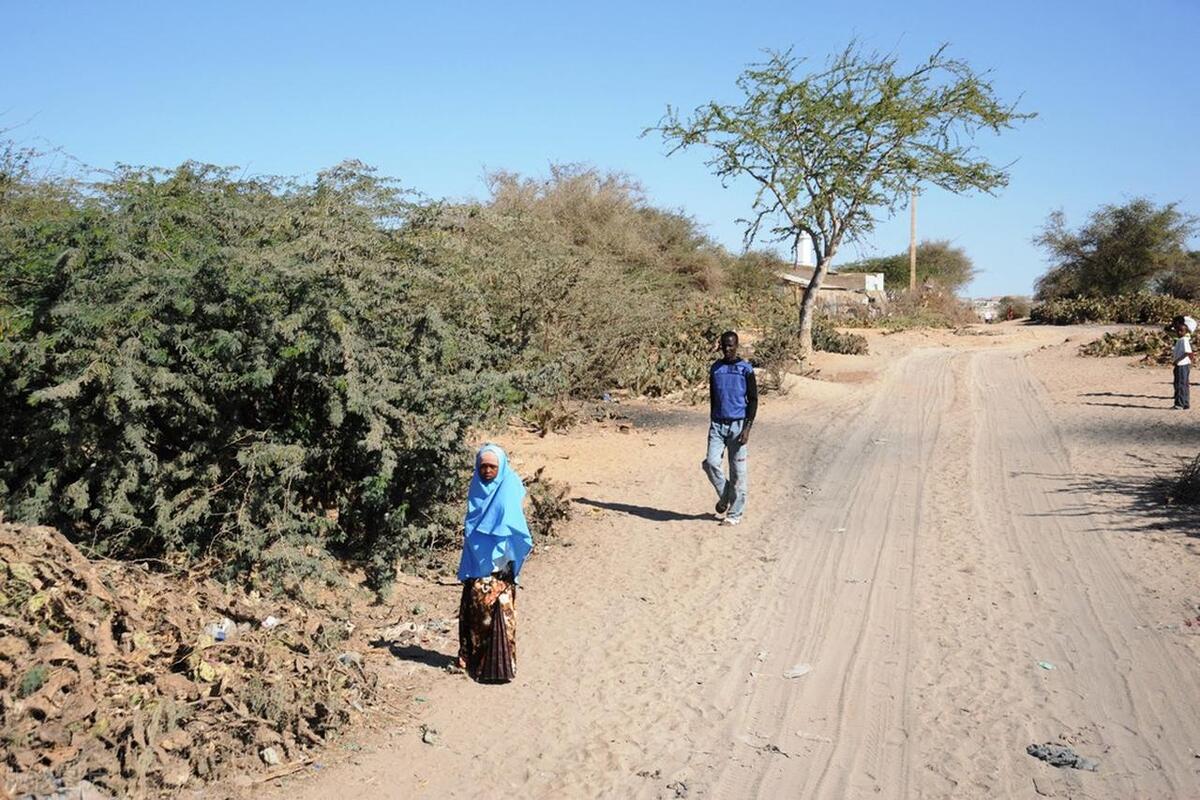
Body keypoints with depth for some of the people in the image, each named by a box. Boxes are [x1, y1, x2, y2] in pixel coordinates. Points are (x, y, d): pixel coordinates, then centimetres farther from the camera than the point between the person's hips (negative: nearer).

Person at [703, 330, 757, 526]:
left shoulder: (745, 369, -3)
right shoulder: (715, 368, 9)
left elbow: (753, 400, -4)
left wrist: (747, 428, -12)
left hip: (737, 424, -3)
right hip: (718, 424, 3)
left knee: (737, 470, 0)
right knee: (711, 462, -12)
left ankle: (735, 514, 10)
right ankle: (725, 495, 14)